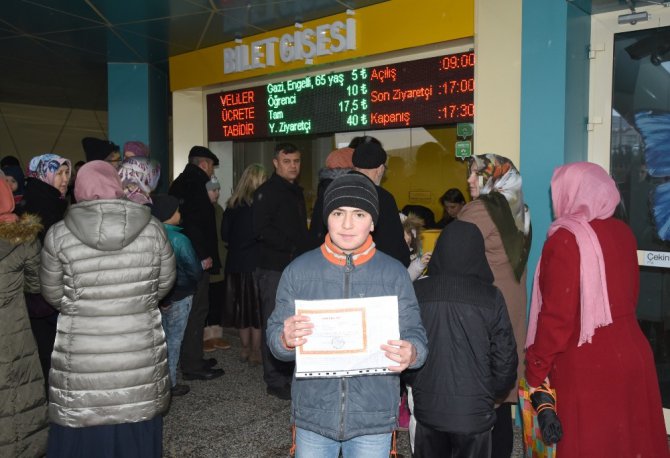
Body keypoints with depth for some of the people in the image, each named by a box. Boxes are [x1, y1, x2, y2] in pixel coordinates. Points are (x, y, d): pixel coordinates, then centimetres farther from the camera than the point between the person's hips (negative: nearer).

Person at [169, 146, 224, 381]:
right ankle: (192, 366, 2)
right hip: (195, 259, -11)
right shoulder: (193, 183, -13)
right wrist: (203, 255, -21)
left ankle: (192, 359, 26)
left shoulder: (181, 183, 18)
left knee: (193, 309, 16)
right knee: (197, 310, -5)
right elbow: (192, 222, -22)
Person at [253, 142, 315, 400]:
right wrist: (293, 247, -18)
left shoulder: (296, 191, 18)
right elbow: (261, 229, -20)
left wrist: (307, 248, 9)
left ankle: (289, 371, 27)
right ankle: (275, 382, 6)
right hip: (274, 268, -8)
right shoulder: (268, 192, -9)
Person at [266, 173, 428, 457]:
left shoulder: (394, 273, -5)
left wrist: (411, 354, -26)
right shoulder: (298, 270, -4)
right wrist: (286, 340, -25)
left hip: (374, 417, 0)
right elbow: (275, 334, -3)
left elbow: (415, 334, -4)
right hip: (313, 414, 1)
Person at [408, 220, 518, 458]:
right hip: (474, 412, -1)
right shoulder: (490, 297, -13)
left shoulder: (417, 292, -9)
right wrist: (492, 393, 11)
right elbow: (505, 356, -7)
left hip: (427, 409, 2)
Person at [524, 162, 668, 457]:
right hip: (631, 353, 7)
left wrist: (535, 369, -8)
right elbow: (629, 296, 15)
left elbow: (557, 315, -17)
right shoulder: (623, 232, 5)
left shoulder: (566, 238, -16)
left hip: (586, 366, -7)